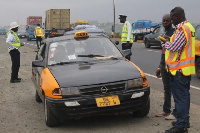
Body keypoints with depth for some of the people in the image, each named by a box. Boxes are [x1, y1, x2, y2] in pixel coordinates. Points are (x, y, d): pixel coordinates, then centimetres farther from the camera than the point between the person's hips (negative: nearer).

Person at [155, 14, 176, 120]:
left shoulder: (174, 32, -9)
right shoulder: (164, 33, 18)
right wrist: (159, 67, 23)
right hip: (164, 65, 9)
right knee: (166, 89, 15)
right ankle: (166, 110, 24)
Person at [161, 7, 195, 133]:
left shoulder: (182, 29, -19)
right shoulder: (189, 26, 13)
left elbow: (174, 47, -22)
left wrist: (166, 43, -3)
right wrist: (169, 40, 7)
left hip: (179, 69, -10)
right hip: (186, 68, 10)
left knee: (180, 97, -5)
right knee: (184, 96, 18)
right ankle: (184, 120, 30)